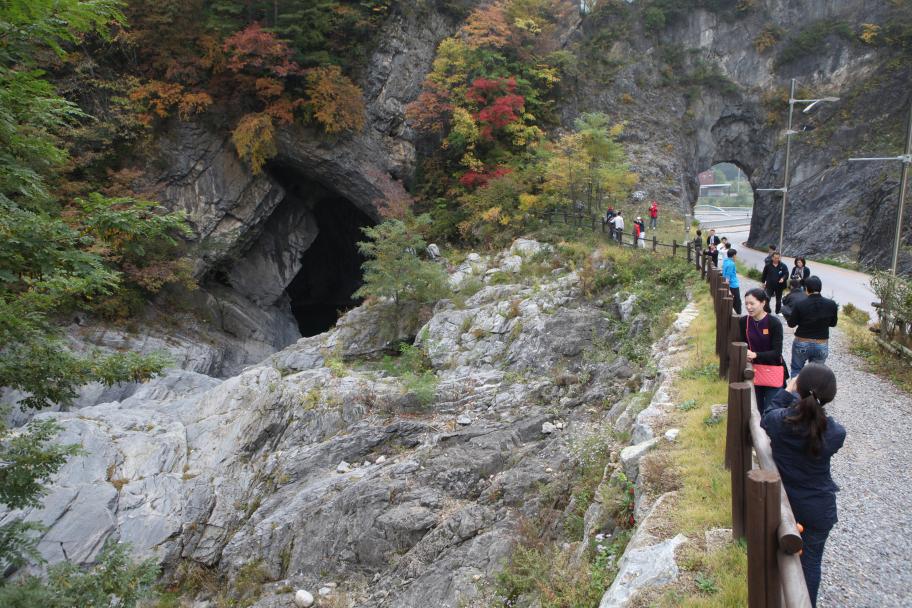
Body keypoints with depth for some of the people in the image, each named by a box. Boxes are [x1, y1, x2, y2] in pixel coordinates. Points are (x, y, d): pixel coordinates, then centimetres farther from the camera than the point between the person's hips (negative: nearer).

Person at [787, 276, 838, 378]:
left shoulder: (800, 305, -17)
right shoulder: (831, 304, -10)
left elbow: (791, 324, -6)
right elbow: (833, 323, 4)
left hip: (802, 344, -2)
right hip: (822, 345, 2)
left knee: (796, 370, 17)